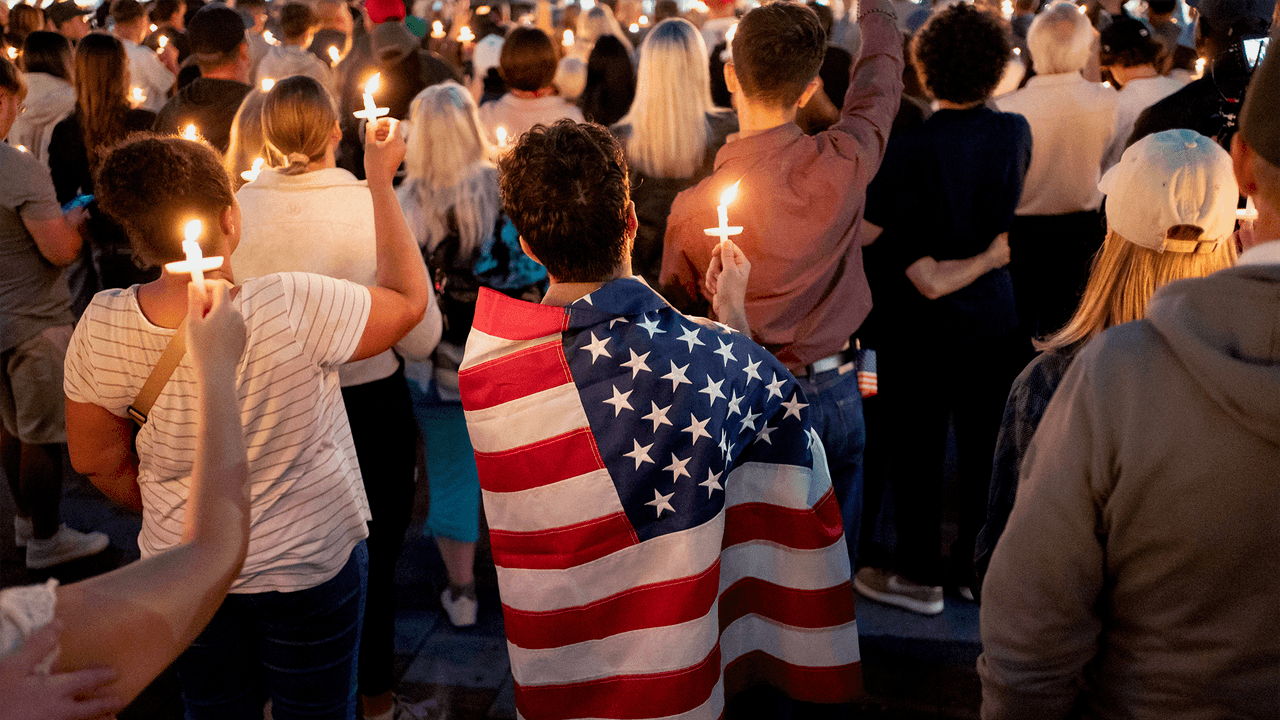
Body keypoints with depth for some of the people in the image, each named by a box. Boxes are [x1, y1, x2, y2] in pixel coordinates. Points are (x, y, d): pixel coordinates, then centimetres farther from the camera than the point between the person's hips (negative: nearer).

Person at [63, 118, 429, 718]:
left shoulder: (100, 328, -18)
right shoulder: (293, 309, -32)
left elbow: (97, 461, -4)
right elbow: (410, 298, -15)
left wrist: (176, 519, 13)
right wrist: (380, 179, -8)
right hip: (311, 566, -3)